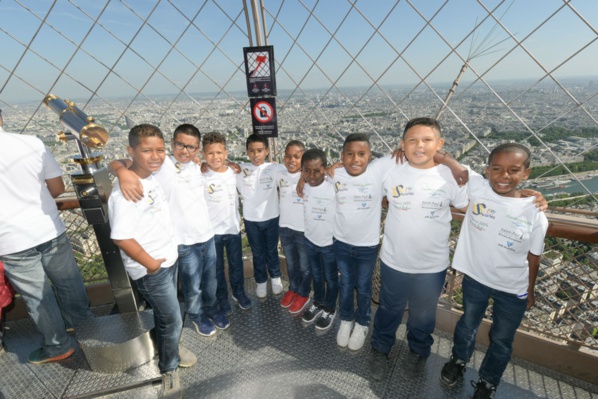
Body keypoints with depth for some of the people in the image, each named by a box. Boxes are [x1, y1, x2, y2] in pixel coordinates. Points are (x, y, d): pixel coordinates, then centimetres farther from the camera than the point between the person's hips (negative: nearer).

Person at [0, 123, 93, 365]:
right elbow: (58, 187, -2)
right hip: (50, 231, 2)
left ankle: (58, 346, 31)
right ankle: (82, 323, 42)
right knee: (68, 282, 21)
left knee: (37, 297, 14)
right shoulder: (33, 143, -10)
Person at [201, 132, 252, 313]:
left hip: (234, 228, 3)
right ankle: (222, 298, 34)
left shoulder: (233, 172, -2)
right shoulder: (201, 177, -15)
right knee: (217, 267, 14)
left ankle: (239, 292, 38)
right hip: (212, 231, -3)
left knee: (236, 264, 18)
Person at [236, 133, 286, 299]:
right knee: (257, 253, 18)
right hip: (251, 220, 0)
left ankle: (275, 277, 45)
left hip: (271, 218, 0)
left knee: (272, 251, 20)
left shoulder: (275, 168, -9)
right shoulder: (240, 169, -7)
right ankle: (261, 281, 40)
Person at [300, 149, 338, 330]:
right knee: (316, 275, 26)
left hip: (330, 243, -4)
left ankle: (330, 309, 43)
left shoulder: (334, 188, -26)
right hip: (310, 240, 5)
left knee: (331, 278, 19)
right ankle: (318, 304, 50)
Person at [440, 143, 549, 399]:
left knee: (501, 341, 20)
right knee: (468, 324, 24)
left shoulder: (535, 214, -16)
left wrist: (530, 292, 6)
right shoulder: (476, 187, -17)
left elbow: (533, 258, -4)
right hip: (475, 278, 0)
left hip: (513, 290, 0)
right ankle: (459, 360, 53)